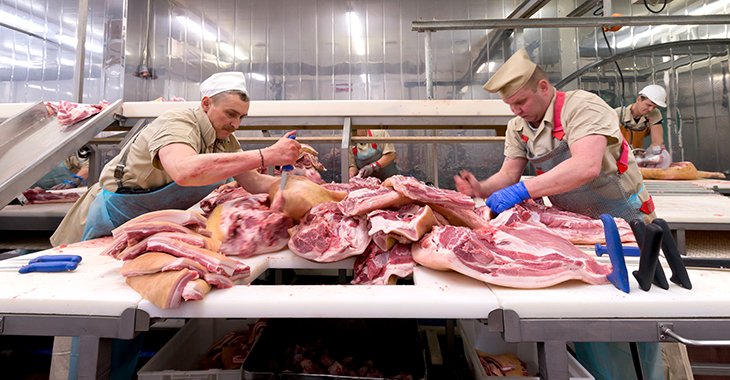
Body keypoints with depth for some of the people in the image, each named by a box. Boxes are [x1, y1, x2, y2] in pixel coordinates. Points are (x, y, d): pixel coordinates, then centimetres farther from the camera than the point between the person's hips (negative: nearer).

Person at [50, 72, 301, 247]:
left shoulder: (226, 142, -5)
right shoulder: (176, 122, -28)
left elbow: (255, 182, -2)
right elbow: (185, 171, -50)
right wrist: (266, 155, -51)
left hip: (157, 223, 6)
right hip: (116, 216, -6)